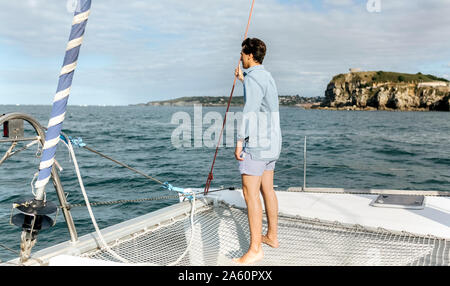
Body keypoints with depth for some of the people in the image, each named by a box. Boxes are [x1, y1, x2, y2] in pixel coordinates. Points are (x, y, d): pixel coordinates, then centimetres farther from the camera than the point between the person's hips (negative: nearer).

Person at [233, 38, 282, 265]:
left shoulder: (254, 78, -14)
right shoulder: (267, 76, 17)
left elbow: (249, 112, -23)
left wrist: (240, 141, -21)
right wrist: (243, 79, 46)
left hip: (257, 143, -10)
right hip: (271, 143, 10)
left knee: (250, 193, -10)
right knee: (267, 190, 16)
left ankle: (255, 249, -8)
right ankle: (272, 236, 26)